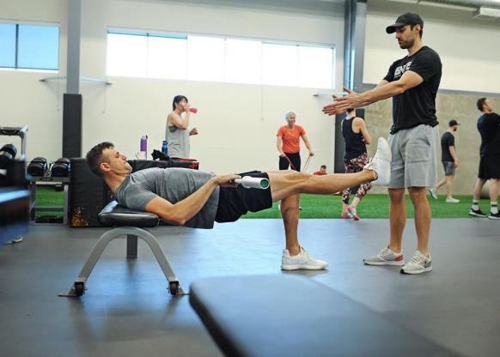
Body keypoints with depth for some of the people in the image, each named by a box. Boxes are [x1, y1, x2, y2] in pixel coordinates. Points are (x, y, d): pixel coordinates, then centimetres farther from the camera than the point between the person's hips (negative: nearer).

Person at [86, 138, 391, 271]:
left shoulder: (133, 179, 14)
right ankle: (373, 173, 6)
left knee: (293, 179, 12)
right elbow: (176, 215, -32)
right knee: (301, 180, -8)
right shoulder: (130, 192, -18)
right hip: (220, 200, -10)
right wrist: (213, 181, -28)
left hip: (216, 190, 10)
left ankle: (294, 253, 19)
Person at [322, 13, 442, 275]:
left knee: (417, 192, -10)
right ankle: (394, 251, 14)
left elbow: (400, 87, -20)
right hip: (397, 133, 8)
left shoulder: (428, 57, -6)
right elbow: (379, 91, 10)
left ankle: (423, 256, -3)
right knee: (395, 193, 7)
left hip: (419, 131, -8)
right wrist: (350, 103, -8)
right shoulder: (398, 65, 22)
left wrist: (358, 98, -28)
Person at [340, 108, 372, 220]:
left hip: (347, 156, 7)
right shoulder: (359, 121, -14)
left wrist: (360, 139, 3)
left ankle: (344, 211, 13)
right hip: (359, 156, -7)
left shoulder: (343, 122, 7)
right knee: (367, 182, 0)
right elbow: (368, 140, -11)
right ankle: (353, 206, -16)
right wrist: (363, 139, 8)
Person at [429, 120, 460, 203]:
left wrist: (456, 159, 25)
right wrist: (455, 160, -19)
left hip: (444, 159, 9)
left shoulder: (444, 135, 15)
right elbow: (451, 148, -20)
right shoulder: (450, 136, -15)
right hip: (449, 160, -9)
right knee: (450, 177, -4)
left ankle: (434, 189, 9)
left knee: (448, 177, 15)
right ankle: (449, 198, 0)